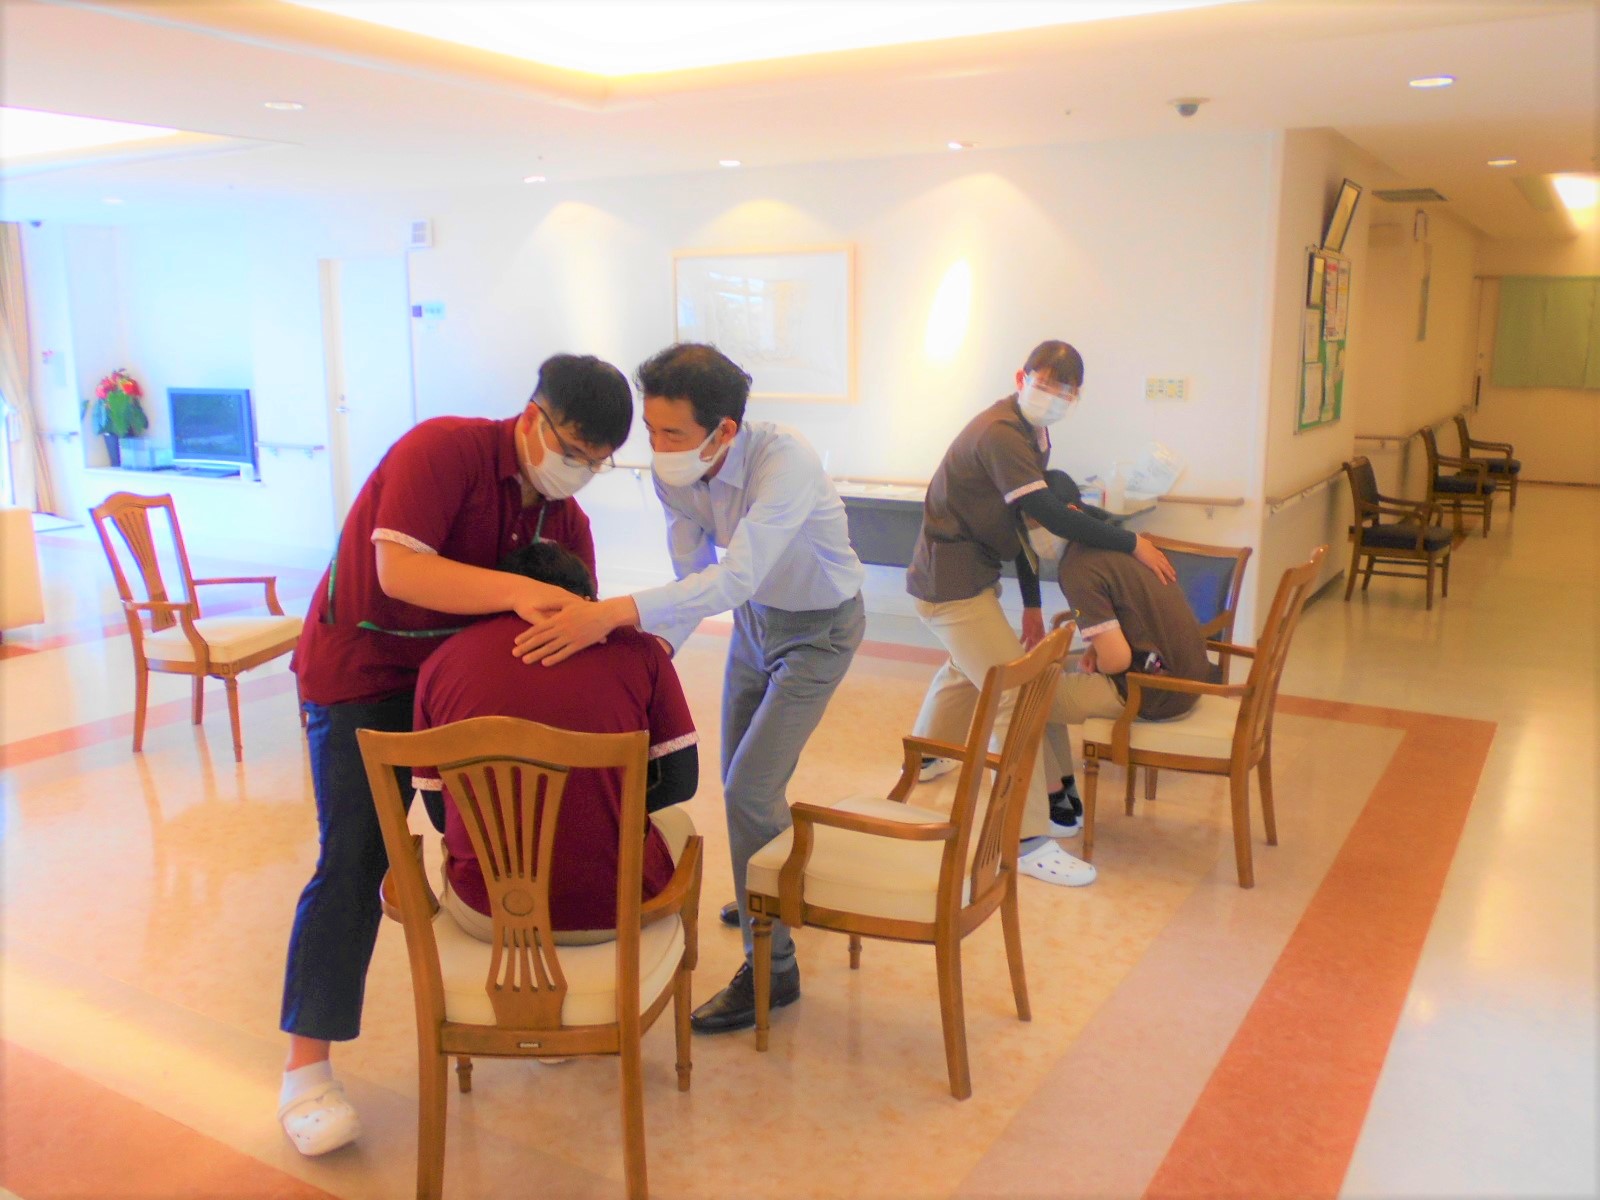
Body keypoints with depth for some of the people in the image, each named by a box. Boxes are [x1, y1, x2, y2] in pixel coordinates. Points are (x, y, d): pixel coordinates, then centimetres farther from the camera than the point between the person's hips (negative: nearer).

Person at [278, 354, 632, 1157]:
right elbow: (400, 571, -34)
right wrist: (516, 592, -43)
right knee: (354, 861, -8)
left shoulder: (565, 518, -2)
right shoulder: (444, 450, -22)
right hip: (359, 676, -6)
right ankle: (306, 1070, 2)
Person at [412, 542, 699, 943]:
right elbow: (680, 781, 0)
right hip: (616, 910, -2)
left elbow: (440, 808, 5)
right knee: (676, 823, 33)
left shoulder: (441, 659, -1)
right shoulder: (637, 648, -5)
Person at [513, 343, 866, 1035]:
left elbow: (735, 578, -49)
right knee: (741, 779, 18)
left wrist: (617, 612, -60)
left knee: (750, 791, -12)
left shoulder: (784, 462, -37)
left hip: (818, 629, -7)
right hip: (754, 615, 7)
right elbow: (694, 577, -10)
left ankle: (771, 970, 4)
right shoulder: (674, 472, -17)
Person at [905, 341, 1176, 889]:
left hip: (973, 573, 11)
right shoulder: (1000, 434, -24)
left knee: (968, 667, 32)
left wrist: (1031, 605, 10)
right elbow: (1052, 516, -30)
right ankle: (1029, 840, -11)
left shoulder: (1033, 434, 8)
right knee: (1016, 697, -14)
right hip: (951, 582, -11)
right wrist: (1133, 544, -21)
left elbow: (1026, 521, 11)